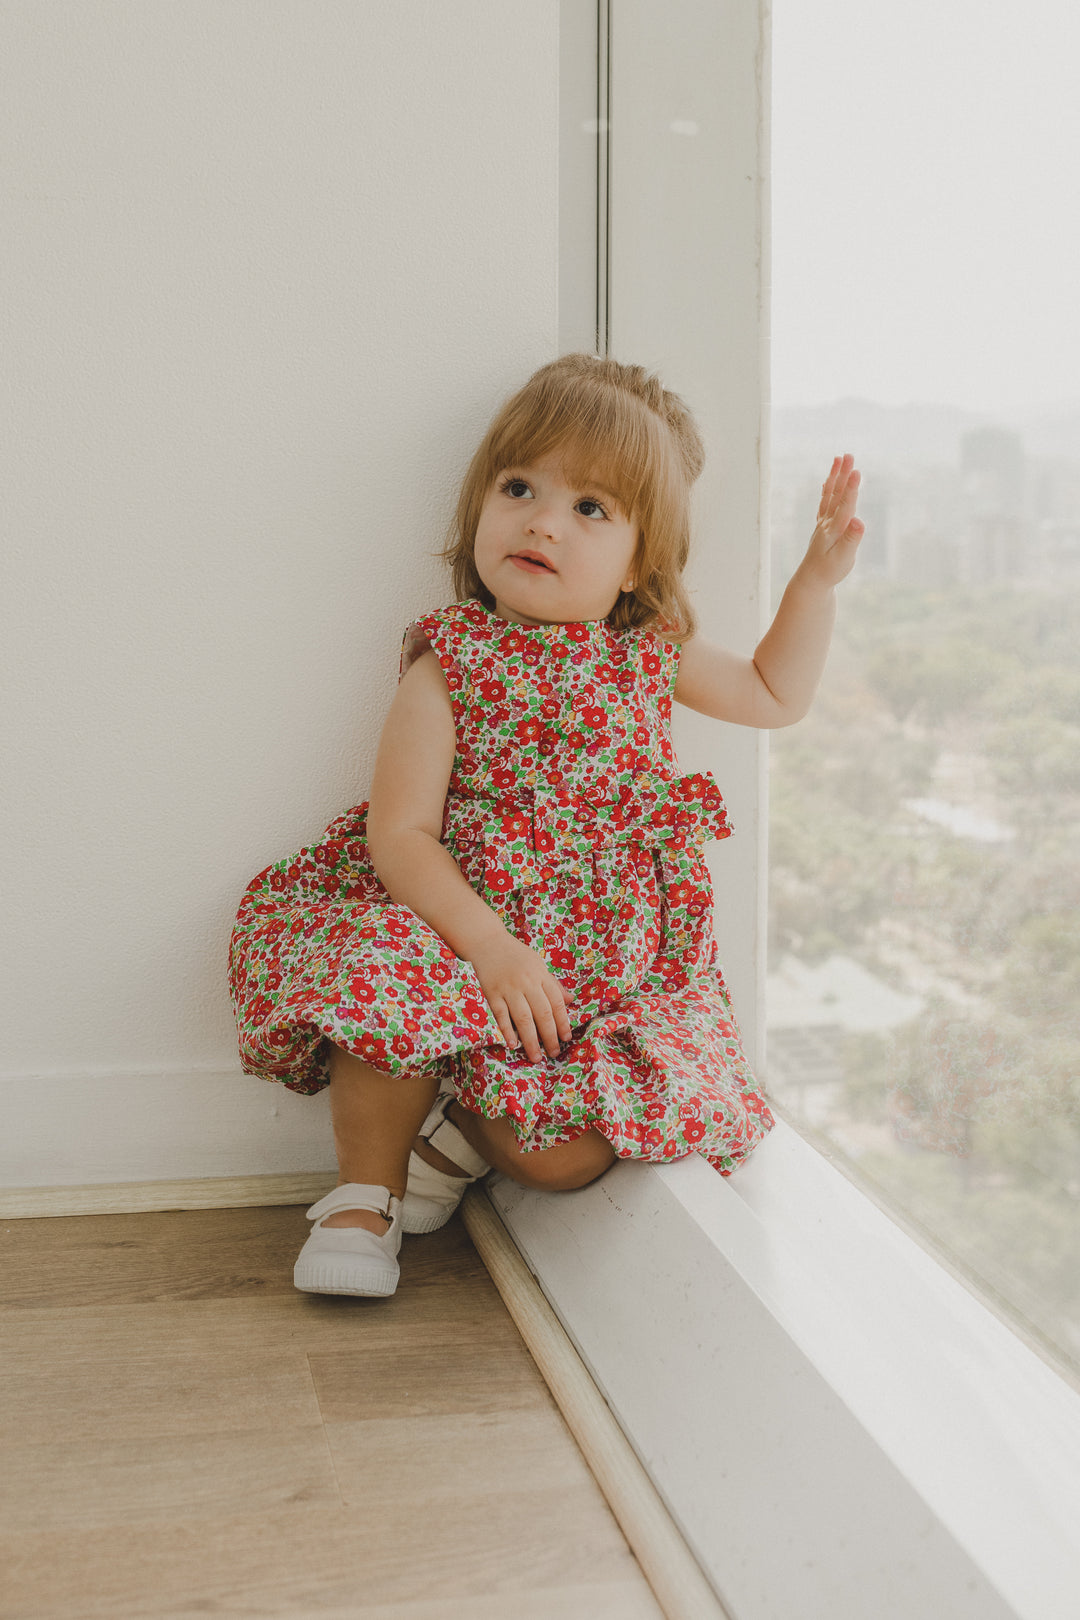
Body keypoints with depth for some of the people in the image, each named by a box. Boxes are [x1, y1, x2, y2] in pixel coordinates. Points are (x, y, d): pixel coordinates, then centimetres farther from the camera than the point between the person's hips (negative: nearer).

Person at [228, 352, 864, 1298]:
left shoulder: (653, 654, 4)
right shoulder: (450, 665, -7)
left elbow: (775, 696, 22)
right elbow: (401, 832, -13)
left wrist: (819, 578, 11)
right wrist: (489, 946, -26)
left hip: (604, 957, 2)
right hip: (461, 919, -2)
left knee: (567, 1156, -20)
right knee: (383, 995, -34)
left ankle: (465, 1134, 14)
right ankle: (365, 1189, -7)